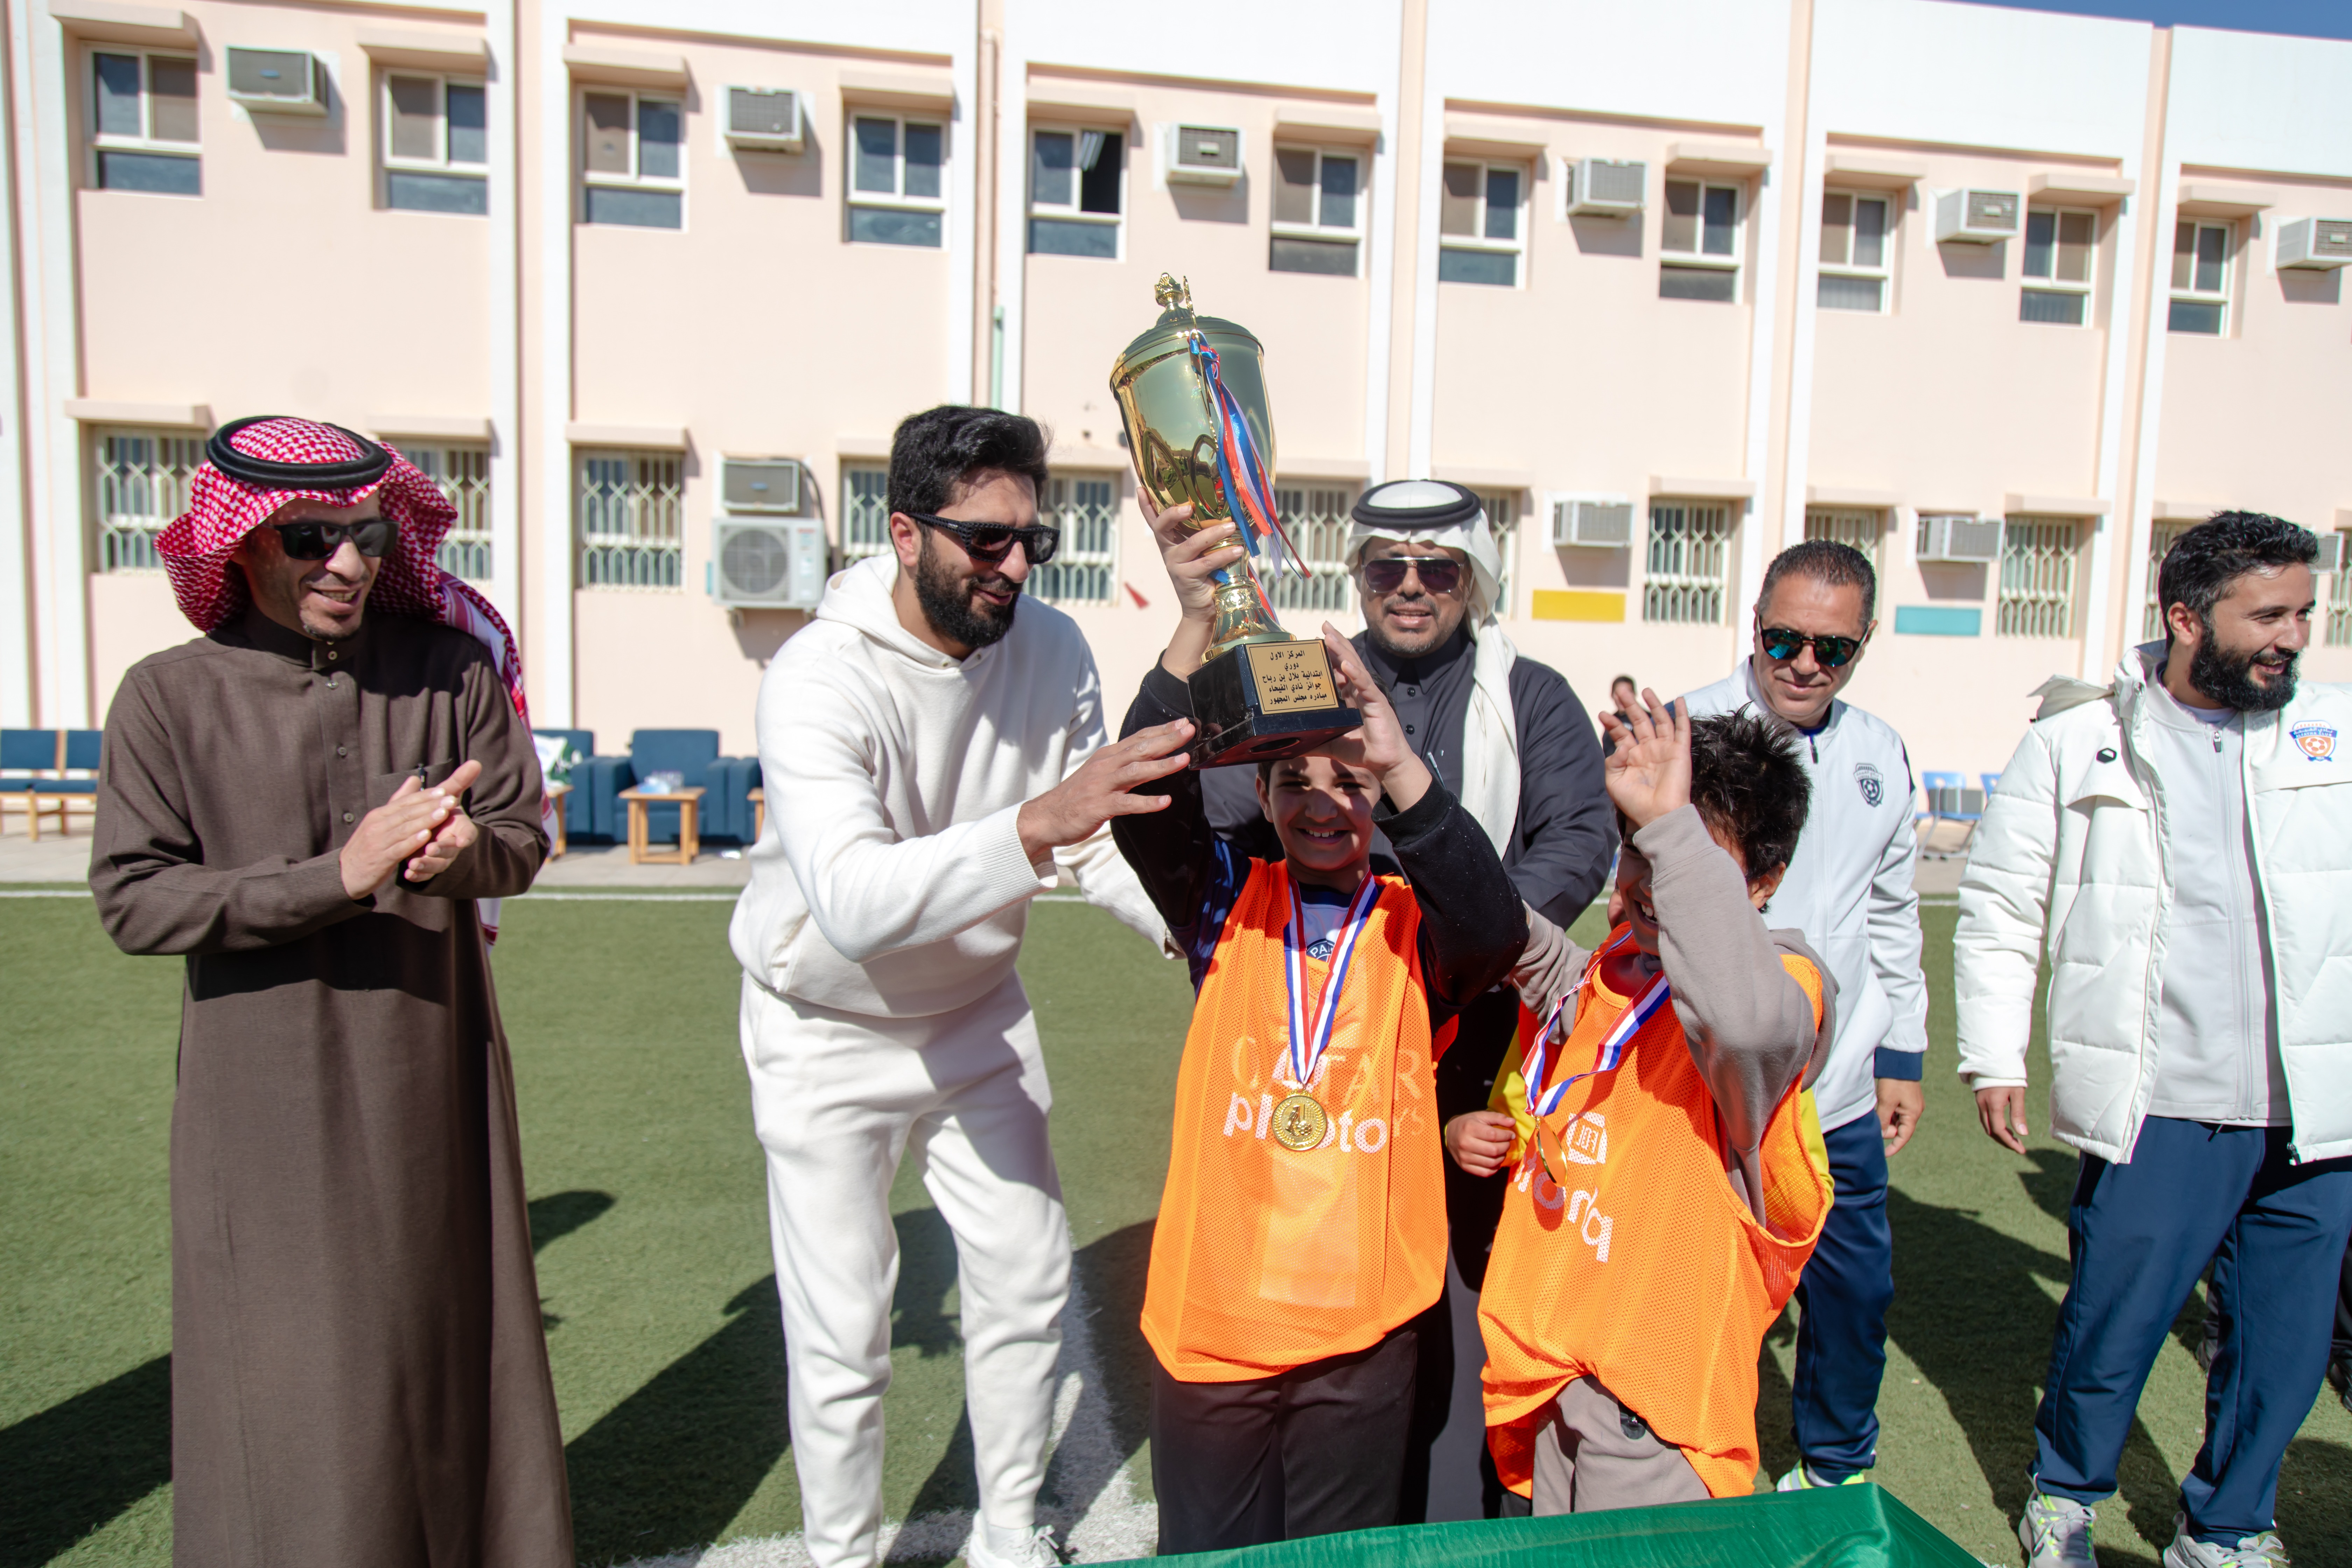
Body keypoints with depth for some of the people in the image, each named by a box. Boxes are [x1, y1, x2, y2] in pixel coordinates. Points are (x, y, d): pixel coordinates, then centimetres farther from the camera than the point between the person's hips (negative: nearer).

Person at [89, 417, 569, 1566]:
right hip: (267, 1096, -2)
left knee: (449, 1342, 13)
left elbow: (522, 838, 2)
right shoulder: (171, 698, -5)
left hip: (435, 1077, 2)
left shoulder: (450, 668, 0)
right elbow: (131, 900, -9)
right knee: (293, 1391, 4)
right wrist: (339, 876, -21)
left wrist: (463, 852, -22)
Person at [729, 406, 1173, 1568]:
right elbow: (852, 902, -45)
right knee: (843, 1328, 1)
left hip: (977, 1011, 5)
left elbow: (1092, 837, -3)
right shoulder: (818, 679, -30)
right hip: (830, 1031, -5)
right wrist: (1034, 826, -57)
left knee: (1028, 1278, 12)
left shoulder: (1051, 651, -12)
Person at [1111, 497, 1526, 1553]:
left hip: (1362, 1329, 0)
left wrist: (1401, 766, -36)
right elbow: (1146, 803, -17)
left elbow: (1495, 930, -23)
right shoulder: (1228, 902, -1)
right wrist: (1197, 624, -30)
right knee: (1209, 1554, 16)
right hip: (1208, 1317, 1)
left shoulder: (1416, 924, -2)